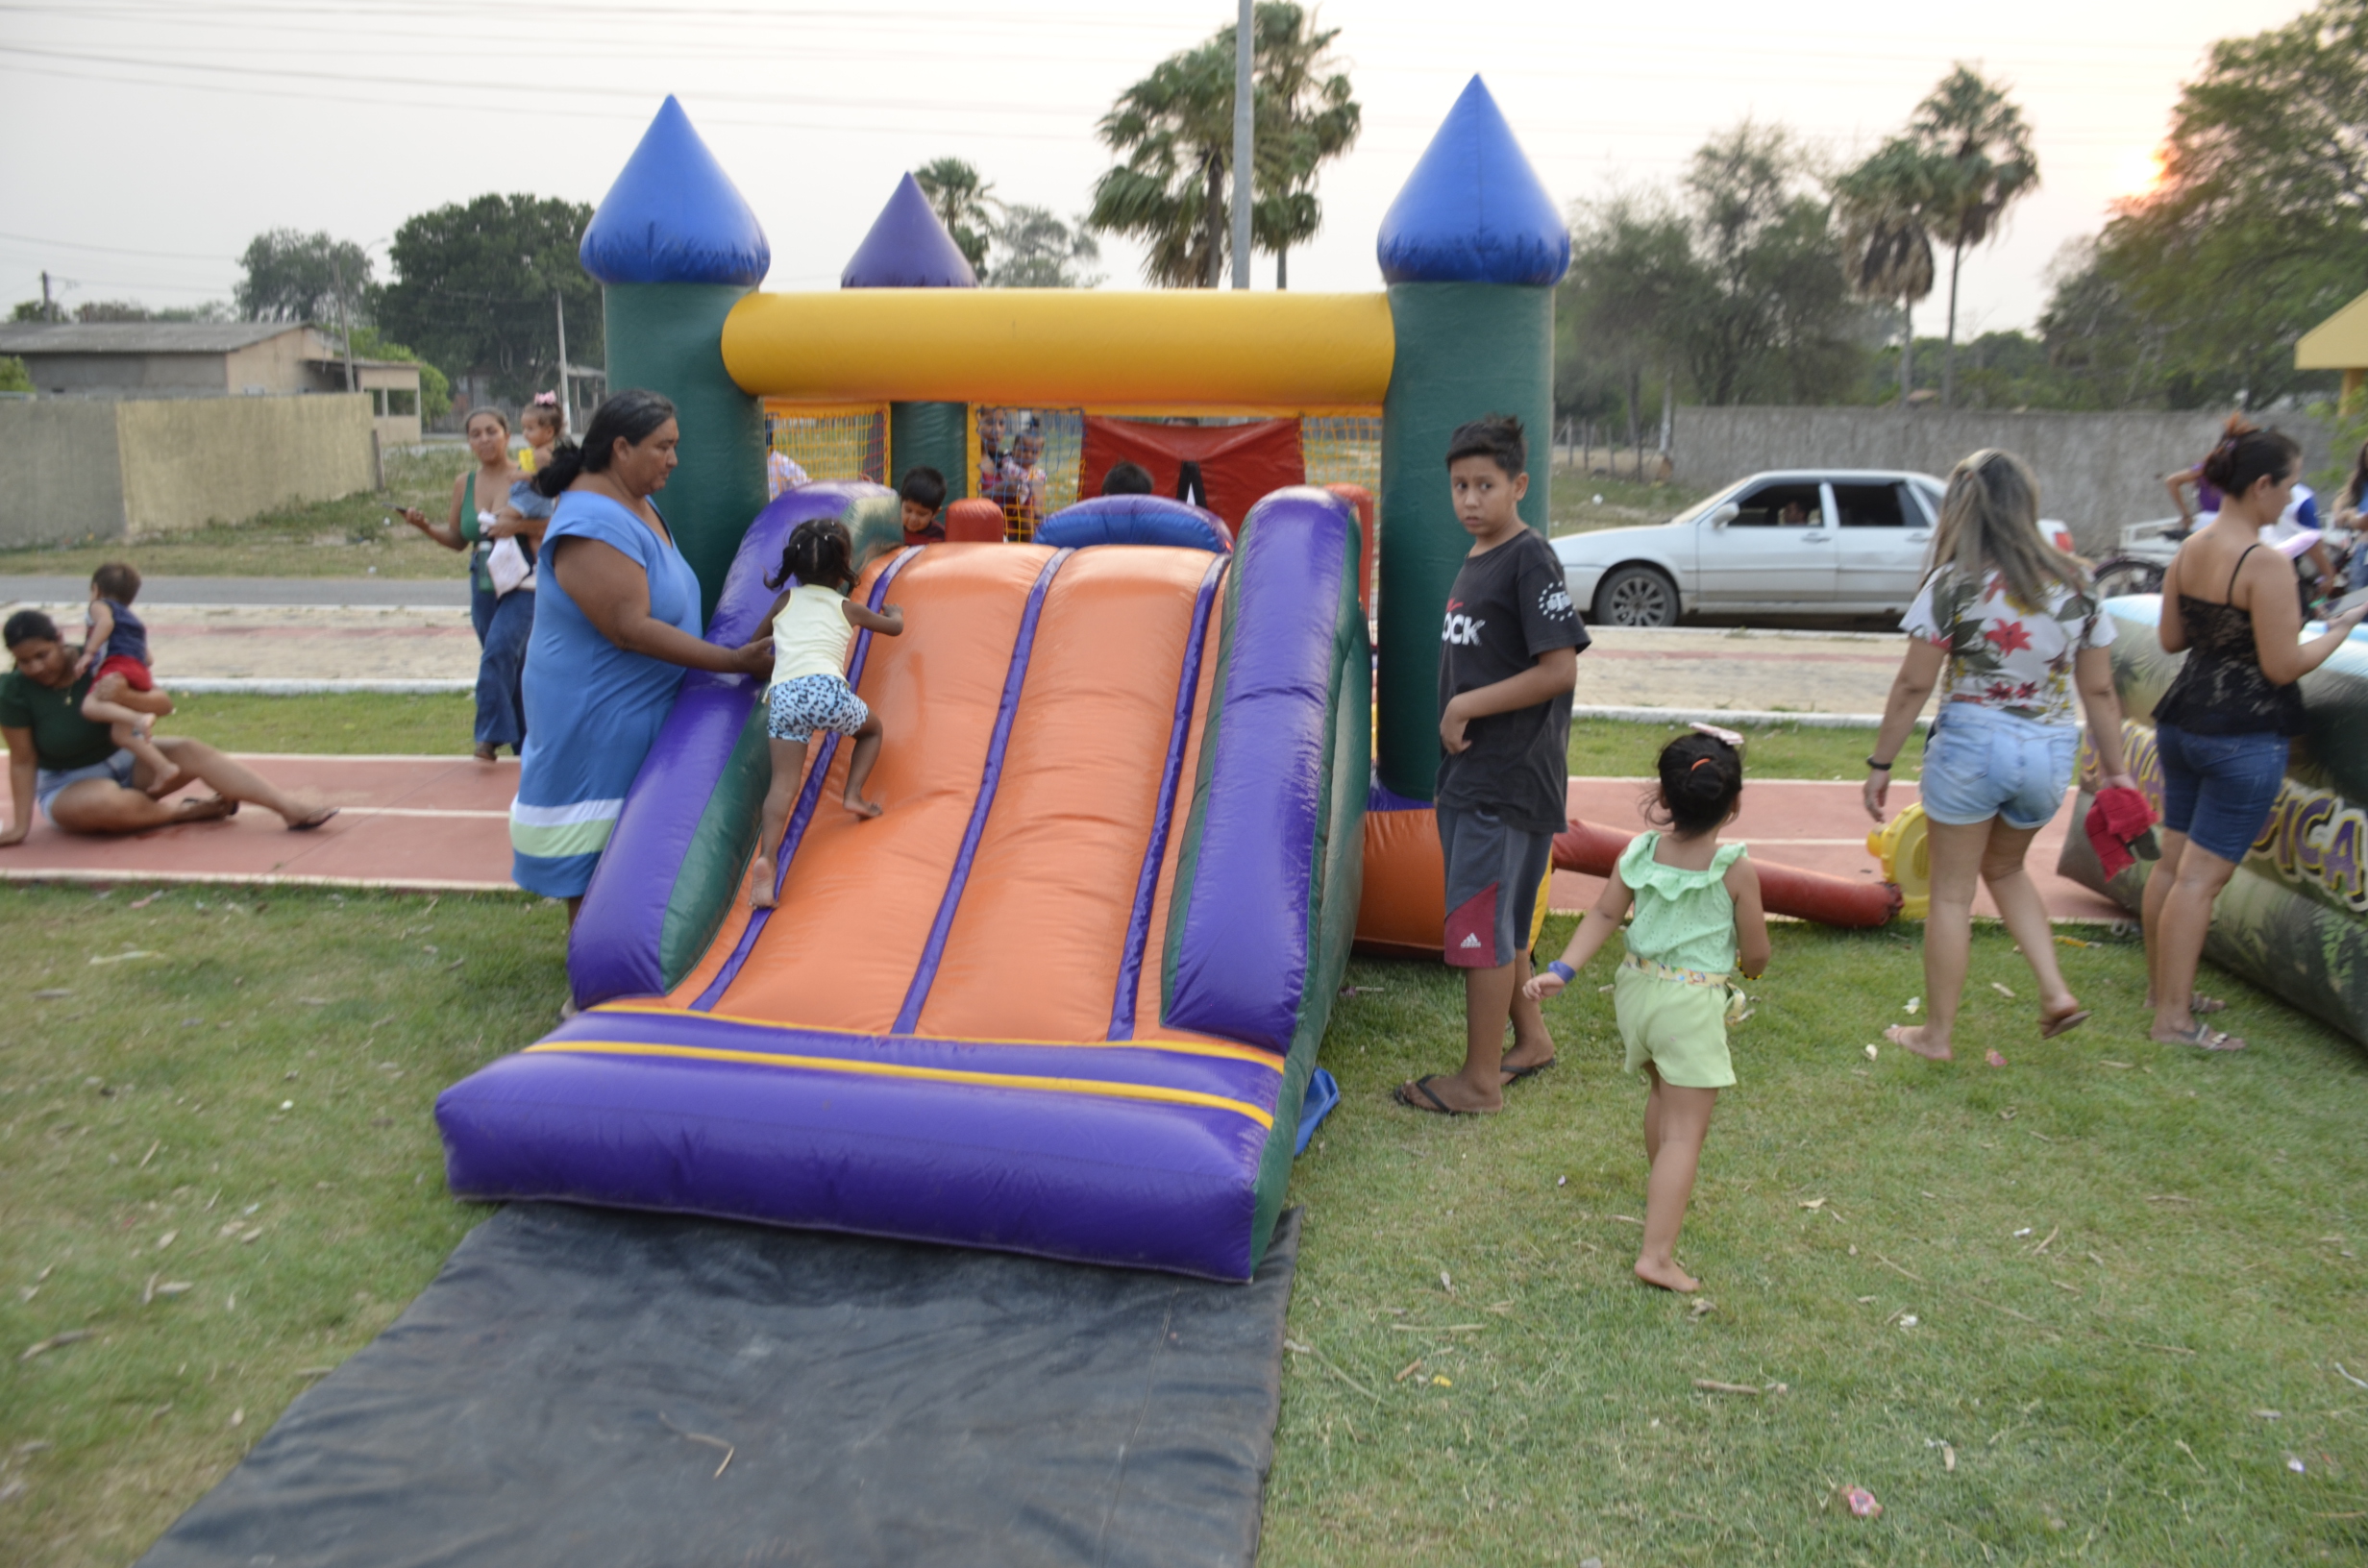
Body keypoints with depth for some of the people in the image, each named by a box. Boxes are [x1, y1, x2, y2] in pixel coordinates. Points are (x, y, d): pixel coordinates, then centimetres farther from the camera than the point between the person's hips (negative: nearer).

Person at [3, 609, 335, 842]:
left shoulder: (94, 664, -12)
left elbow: (164, 704, -12)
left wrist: (125, 697, -32)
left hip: (123, 760, 3)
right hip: (67, 786, -3)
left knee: (190, 751, -22)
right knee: (105, 803, -38)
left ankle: (289, 807, -30)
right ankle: (185, 810, -12)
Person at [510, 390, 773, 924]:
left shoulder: (635, 502, 6)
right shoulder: (592, 527, -26)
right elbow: (630, 629, -30)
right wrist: (734, 661, -27)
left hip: (637, 702, 10)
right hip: (594, 713, -10)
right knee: (592, 829, 3)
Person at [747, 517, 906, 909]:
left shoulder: (786, 600, 25)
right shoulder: (846, 608, 20)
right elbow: (895, 627, 36)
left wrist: (764, 657, 61)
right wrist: (895, 611, 59)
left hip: (783, 696, 2)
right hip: (826, 688, -2)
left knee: (783, 783, -6)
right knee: (872, 728, 28)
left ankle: (766, 858, -24)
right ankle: (853, 793, 11)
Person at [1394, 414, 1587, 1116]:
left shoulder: (1530, 561, -13)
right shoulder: (1474, 562, 13)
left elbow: (1559, 669, -19)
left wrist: (1466, 707, -15)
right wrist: (1455, 723, 9)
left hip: (1509, 778, -9)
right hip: (1468, 771, 9)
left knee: (1481, 925, -3)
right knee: (1498, 921, 18)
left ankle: (1480, 1080, 8)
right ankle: (1530, 1038, 35)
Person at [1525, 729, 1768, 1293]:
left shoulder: (1639, 851, -4)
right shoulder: (1736, 870, -13)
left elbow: (1603, 915, -8)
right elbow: (1755, 957, -5)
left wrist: (1563, 970, -7)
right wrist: (1751, 967, 16)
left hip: (1636, 987, 6)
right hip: (1692, 1002, -6)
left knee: (1662, 1094, 30)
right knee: (1685, 1130, -1)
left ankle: (1665, 1191, 53)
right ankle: (1657, 1254, -6)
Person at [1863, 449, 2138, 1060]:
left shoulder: (1955, 585, -11)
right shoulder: (2075, 586, 3)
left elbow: (1913, 685, -11)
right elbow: (2099, 692, 6)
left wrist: (1880, 764, -3)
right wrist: (2116, 769, 15)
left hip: (1971, 743, -5)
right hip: (2051, 753, 5)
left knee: (1951, 893, 8)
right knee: (2006, 868, 29)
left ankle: (1937, 1033, 17)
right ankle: (2056, 993, 18)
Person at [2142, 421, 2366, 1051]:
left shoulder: (2189, 550, 6)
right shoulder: (2265, 564, -18)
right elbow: (2283, 666, -16)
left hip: (2182, 717, 8)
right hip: (2244, 734, -8)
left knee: (2171, 861, 16)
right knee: (2202, 876, -4)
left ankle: (2162, 986, 29)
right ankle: (2173, 1018, 1)